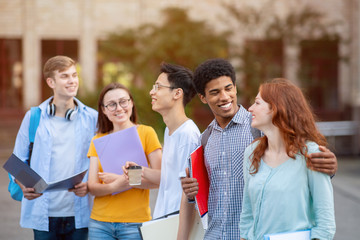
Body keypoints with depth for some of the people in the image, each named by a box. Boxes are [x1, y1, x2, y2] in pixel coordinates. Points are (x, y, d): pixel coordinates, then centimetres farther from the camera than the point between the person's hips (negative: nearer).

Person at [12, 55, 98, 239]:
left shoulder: (92, 118, 6)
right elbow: (18, 161, 7)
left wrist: (90, 185, -10)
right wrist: (24, 186, -12)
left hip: (79, 213, 1)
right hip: (43, 212, -1)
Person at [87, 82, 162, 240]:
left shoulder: (146, 133, 0)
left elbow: (159, 179, -7)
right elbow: (92, 187, 2)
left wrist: (122, 179, -16)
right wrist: (115, 185, -18)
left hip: (134, 222, -3)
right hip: (100, 222, 3)